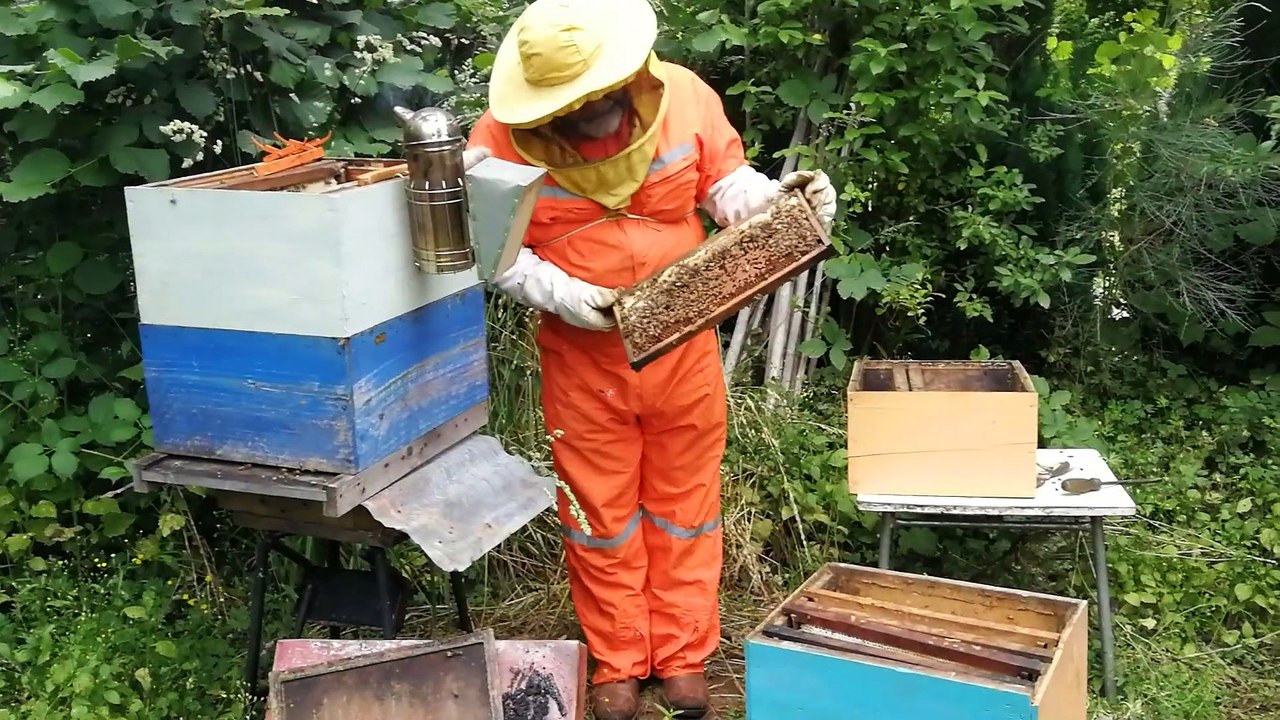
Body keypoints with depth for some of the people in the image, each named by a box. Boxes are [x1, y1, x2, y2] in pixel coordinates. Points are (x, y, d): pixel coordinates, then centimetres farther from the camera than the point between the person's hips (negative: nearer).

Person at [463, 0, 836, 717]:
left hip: (683, 342, 2)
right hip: (583, 352, -1)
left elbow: (724, 182, 1)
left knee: (685, 501, 13)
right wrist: (563, 295, -22)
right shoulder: (503, 136, -15)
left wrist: (780, 199, -19)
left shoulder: (683, 94, -12)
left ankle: (683, 657, 30)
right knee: (602, 511, 12)